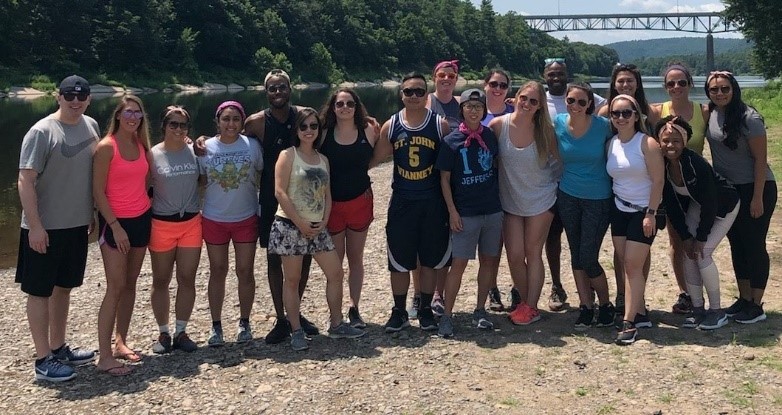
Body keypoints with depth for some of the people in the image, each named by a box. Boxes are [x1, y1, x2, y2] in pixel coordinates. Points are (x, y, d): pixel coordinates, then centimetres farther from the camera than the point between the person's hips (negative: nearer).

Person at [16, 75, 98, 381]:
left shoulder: (90, 126, 5)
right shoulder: (42, 132, -15)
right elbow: (25, 181, -16)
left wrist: (93, 213, 13)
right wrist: (35, 226, -19)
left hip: (77, 224, 7)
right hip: (45, 228, -7)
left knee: (64, 287, 17)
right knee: (40, 291, 2)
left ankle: (58, 348, 31)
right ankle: (43, 360, 10)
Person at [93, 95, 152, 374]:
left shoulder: (141, 145, 7)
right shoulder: (106, 147, -12)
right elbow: (98, 191, -13)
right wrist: (115, 226, -17)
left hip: (141, 219, 7)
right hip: (115, 222, -7)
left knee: (130, 284, 11)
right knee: (116, 287, -8)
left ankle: (121, 343, 22)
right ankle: (105, 356, -3)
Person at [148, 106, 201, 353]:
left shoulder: (194, 151, 1)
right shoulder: (152, 155, -7)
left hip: (191, 223, 2)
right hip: (161, 224, -2)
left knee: (187, 279, 5)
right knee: (161, 281, 8)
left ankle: (181, 332, 19)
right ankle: (163, 333, 21)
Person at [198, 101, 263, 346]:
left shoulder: (252, 146, -6)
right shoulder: (205, 148, -5)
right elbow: (200, 181, 3)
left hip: (246, 218, 0)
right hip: (214, 219, 0)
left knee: (245, 271, 7)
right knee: (218, 271, 9)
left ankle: (244, 323, 22)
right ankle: (216, 326, 19)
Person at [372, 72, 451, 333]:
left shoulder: (440, 125, -3)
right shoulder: (391, 126, 1)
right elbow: (375, 159, 7)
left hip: (432, 202, -1)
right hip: (402, 202, 1)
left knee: (430, 260, 8)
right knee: (399, 261, 6)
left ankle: (426, 310, 23)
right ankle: (399, 312, 20)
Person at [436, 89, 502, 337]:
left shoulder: (490, 136, 4)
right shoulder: (451, 141, -6)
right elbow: (444, 179, -4)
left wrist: (499, 198, 9)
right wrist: (452, 211, -9)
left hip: (493, 211, 4)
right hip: (465, 213, -4)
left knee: (488, 260, 9)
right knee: (459, 263, -5)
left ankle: (480, 311, 21)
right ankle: (447, 315, 3)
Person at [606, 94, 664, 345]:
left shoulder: (647, 144, -12)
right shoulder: (611, 144, 5)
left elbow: (658, 181, -13)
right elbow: (609, 177, 9)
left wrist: (651, 213, -17)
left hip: (643, 211, -6)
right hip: (619, 210, 6)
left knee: (633, 266, -8)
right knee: (625, 264, 7)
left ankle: (629, 322, -4)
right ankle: (640, 313, 19)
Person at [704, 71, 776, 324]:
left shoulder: (748, 118, -17)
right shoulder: (710, 114, 0)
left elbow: (760, 159, -16)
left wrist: (757, 198, -18)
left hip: (754, 189, -6)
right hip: (726, 190, 7)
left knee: (754, 245, 1)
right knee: (737, 245, 13)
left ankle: (756, 306, 11)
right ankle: (744, 299, 25)